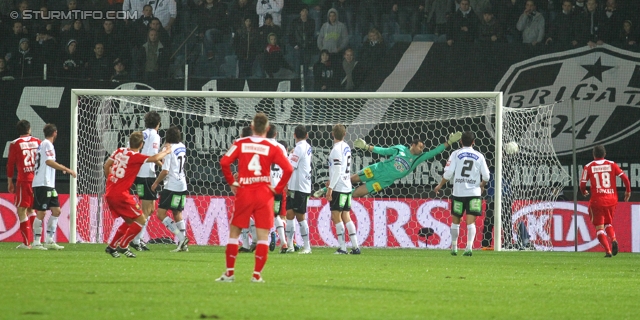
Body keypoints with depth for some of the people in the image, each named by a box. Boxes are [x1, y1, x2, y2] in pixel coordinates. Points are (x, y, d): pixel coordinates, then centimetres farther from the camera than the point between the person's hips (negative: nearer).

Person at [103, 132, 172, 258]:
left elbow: (106, 166, 18)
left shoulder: (119, 151, 8)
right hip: (121, 195, -8)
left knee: (129, 221, 20)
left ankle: (111, 246, 20)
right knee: (141, 220, 0)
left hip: (109, 194, 8)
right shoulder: (135, 156, -13)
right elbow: (155, 158, -20)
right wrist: (166, 152, -1)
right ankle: (123, 246, -3)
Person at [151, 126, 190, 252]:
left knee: (161, 213, -8)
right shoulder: (182, 147, 10)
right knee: (177, 213, 17)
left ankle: (181, 237, -18)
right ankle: (183, 244, 13)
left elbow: (165, 171, -16)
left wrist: (156, 183, -3)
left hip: (171, 186, -8)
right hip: (182, 185, 8)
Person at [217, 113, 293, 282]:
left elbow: (224, 162, -8)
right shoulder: (272, 147, -2)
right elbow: (288, 169, -11)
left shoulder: (241, 143, 1)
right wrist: (278, 189, -2)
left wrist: (232, 182, 3)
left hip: (244, 193, 1)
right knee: (263, 236, 3)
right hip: (264, 194, -1)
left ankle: (229, 273, 11)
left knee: (234, 232, 12)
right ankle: (257, 274, -2)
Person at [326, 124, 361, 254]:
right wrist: (331, 180, 29)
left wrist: (330, 187, -17)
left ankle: (342, 247, -7)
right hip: (347, 187, 8)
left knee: (336, 217, -5)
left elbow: (337, 170, -17)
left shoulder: (336, 149, -13)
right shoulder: (346, 147, 12)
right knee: (346, 217, 11)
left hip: (338, 187, -8)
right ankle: (355, 247, 9)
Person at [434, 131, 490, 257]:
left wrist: (440, 185, 9)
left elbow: (448, 173, -6)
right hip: (474, 193, 0)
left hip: (458, 192, 0)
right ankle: (469, 247, -18)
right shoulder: (479, 156, 4)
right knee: (471, 222, -3)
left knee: (455, 220, 14)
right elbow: (486, 176, 2)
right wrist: (482, 185, 24)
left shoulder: (456, 154, 0)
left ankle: (454, 247, 21)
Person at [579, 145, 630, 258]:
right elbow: (624, 177, -1)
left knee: (599, 227, 3)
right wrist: (628, 191, 15)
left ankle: (608, 250, -14)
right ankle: (613, 239, -9)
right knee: (608, 224, 21)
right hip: (611, 200, 3)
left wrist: (584, 192, 22)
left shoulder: (588, 167, 0)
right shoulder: (612, 165, 4)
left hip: (597, 200, -3)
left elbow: (582, 184, 0)